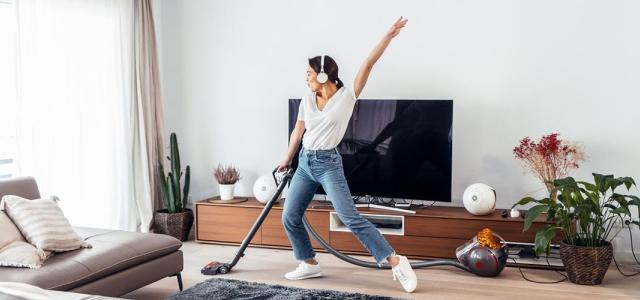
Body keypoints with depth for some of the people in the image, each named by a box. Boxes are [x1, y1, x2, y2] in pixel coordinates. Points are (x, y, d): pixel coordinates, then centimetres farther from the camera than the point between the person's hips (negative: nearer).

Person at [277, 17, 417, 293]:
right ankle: (309, 264, 24)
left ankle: (396, 262, -9)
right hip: (305, 163, 6)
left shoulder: (346, 96, -10)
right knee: (290, 217, 7)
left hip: (328, 164, -6)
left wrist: (388, 36, -25)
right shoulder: (307, 100, 4)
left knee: (351, 218, -14)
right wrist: (287, 159, 24)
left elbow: (367, 66, -19)